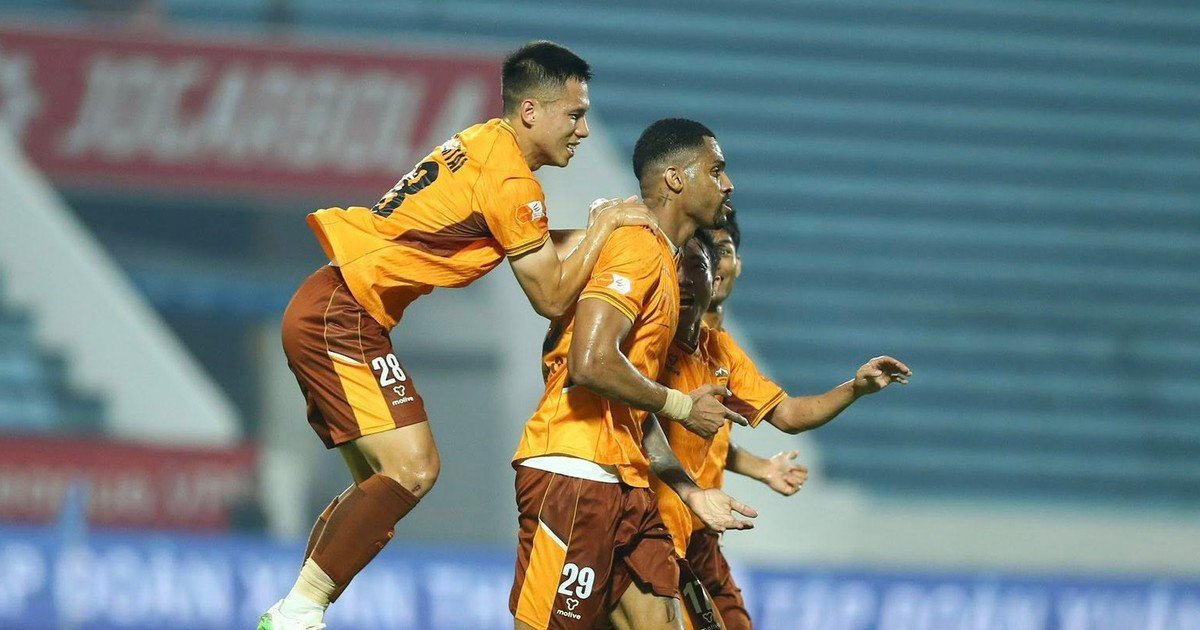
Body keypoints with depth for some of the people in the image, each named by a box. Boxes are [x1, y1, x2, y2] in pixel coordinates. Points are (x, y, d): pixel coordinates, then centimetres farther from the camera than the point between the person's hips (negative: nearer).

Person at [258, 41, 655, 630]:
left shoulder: (481, 143, 14)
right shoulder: (511, 180, -14)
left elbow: (529, 250, 26)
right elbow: (551, 297, -10)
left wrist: (596, 227, 12)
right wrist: (603, 228, -1)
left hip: (321, 311, 10)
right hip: (345, 319, -10)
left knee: (380, 483, 14)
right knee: (412, 467, -17)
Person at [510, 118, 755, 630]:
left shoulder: (662, 261, 23)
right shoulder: (636, 249, -8)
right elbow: (592, 364, -22)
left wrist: (690, 491, 20)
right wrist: (683, 406, -9)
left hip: (626, 485, 10)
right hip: (575, 474, -10)